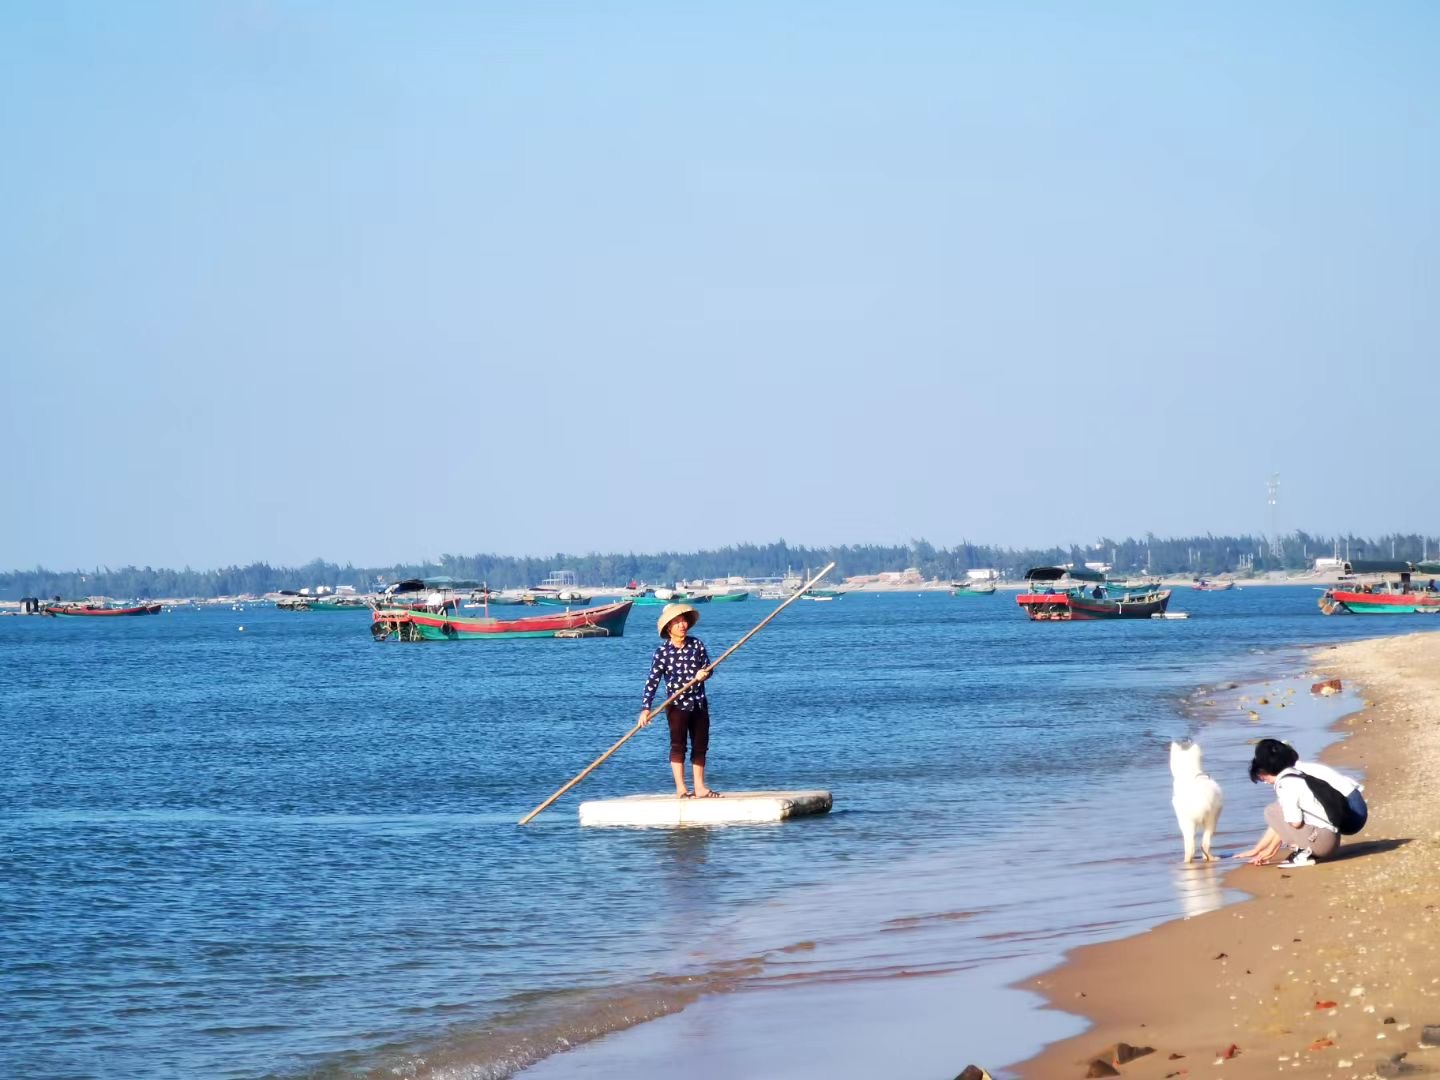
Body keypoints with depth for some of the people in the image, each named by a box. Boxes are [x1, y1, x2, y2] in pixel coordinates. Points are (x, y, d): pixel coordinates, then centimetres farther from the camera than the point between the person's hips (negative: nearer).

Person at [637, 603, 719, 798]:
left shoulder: (697, 645, 3)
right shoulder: (663, 651, -8)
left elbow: (707, 667, 10)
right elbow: (652, 681, -11)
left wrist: (704, 673, -16)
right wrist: (645, 708, -19)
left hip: (699, 703, 4)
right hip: (677, 705, -4)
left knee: (700, 745, 7)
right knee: (678, 745, -4)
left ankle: (700, 788, 15)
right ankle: (681, 789, 0)